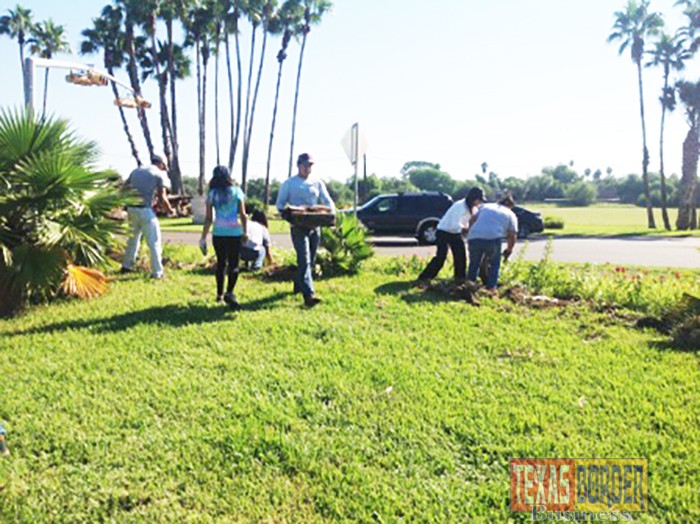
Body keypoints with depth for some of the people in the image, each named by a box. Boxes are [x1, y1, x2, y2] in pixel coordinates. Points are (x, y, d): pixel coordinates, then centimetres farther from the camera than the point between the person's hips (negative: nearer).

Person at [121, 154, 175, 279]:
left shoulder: (136, 171, 16)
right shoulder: (159, 174, -1)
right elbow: (161, 198, -4)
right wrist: (170, 210, 11)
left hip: (131, 208, 6)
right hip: (145, 210, -6)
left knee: (133, 238, 22)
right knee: (154, 242, 0)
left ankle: (126, 266, 30)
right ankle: (157, 272, -1)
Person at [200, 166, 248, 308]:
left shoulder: (212, 194, 2)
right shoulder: (237, 191, -1)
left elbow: (208, 218, 1)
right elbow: (243, 214, -3)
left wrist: (203, 237, 8)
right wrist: (245, 232, 6)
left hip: (218, 234, 2)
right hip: (235, 233, -2)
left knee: (221, 263, 16)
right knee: (234, 264, -1)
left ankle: (220, 294, 22)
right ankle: (229, 292, -20)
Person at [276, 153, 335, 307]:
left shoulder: (317, 183, 12)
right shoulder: (289, 183, 4)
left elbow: (328, 201, 9)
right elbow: (280, 204, 4)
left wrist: (331, 213, -13)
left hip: (314, 225, 4)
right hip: (298, 226, -4)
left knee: (311, 260, 12)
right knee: (304, 260, -15)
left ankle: (299, 286, 33)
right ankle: (309, 294, -23)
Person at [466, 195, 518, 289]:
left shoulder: (485, 206, 26)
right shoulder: (511, 215, 19)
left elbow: (472, 220, 18)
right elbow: (512, 236, 11)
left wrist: (470, 235, 28)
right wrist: (509, 249, 26)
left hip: (474, 238, 3)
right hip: (493, 239, -2)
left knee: (474, 264, 18)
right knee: (494, 265, 17)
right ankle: (491, 288, 12)